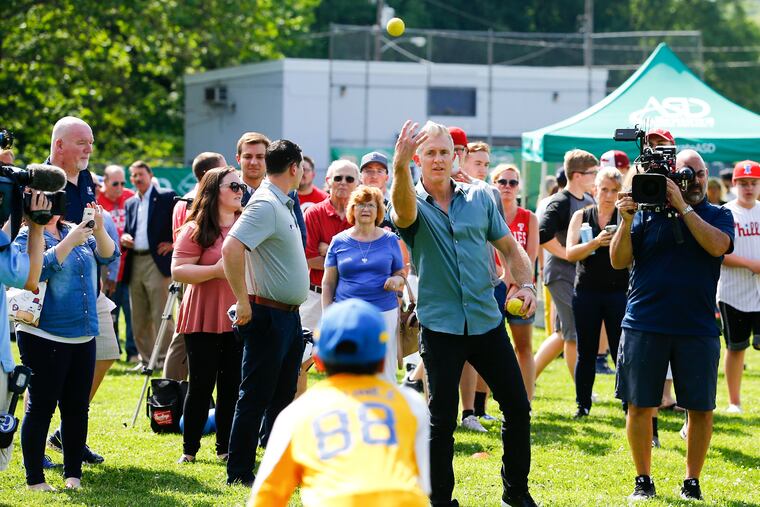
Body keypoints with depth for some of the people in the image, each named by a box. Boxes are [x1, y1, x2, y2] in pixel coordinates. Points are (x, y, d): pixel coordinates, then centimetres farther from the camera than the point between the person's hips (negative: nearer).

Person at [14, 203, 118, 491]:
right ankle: (34, 479, 4)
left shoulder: (75, 232, 12)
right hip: (45, 336, -6)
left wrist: (99, 230, -13)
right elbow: (36, 270, -22)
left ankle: (73, 474, 20)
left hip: (83, 337, 6)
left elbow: (108, 255, 5)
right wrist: (69, 242, -23)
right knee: (41, 407, -2)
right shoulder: (28, 237, -6)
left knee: (77, 407, 11)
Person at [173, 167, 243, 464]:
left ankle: (225, 447, 14)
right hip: (204, 319, -4)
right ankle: (189, 449, 11)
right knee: (201, 384, 1)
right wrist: (216, 270, -20)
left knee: (233, 385, 5)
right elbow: (177, 271, -12)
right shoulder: (195, 230, -4)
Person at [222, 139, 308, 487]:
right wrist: (243, 301, -24)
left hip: (289, 315, 10)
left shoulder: (283, 204, 13)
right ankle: (239, 473, 2)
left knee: (283, 396, 14)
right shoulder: (265, 205, -17)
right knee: (255, 397, -3)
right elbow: (231, 247, -29)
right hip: (268, 316, -10)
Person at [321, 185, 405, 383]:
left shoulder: (390, 240, 8)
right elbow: (328, 283, 9)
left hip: (384, 313, 0)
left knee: (385, 373, -3)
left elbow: (401, 274, 14)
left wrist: (397, 280, -10)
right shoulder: (339, 241, 7)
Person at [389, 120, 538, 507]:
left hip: (487, 322, 3)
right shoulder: (414, 205, -4)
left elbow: (509, 247, 14)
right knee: (441, 420, 1)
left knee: (517, 406, 7)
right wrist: (400, 164, -50)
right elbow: (403, 211, -30)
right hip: (440, 326, -3)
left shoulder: (480, 198, 6)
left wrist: (526, 284, -5)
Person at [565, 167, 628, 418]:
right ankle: (582, 404, 15)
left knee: (621, 351, -5)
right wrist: (596, 242, -19)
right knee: (586, 352, 6)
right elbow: (570, 253, -3)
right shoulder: (581, 216, 8)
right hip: (586, 291, 2)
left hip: (619, 291, -2)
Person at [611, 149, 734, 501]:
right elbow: (618, 261, 1)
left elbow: (717, 245, -15)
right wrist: (626, 220, -12)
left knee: (701, 408, 3)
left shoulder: (718, 216, 7)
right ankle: (643, 480, 15)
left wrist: (684, 207, -14)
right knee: (640, 406, 2)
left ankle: (692, 482, 16)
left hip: (697, 328, 0)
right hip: (644, 324, 0)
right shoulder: (646, 213, 6)